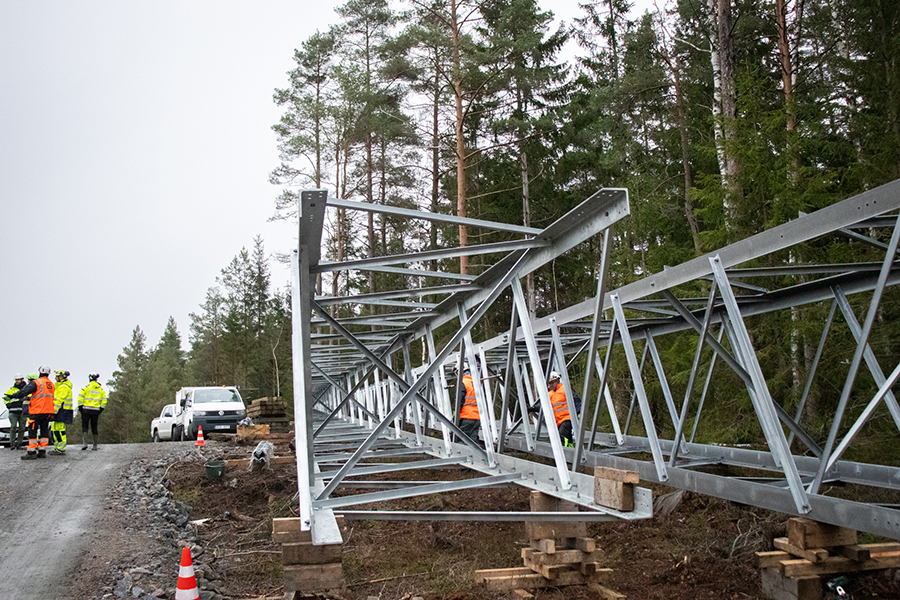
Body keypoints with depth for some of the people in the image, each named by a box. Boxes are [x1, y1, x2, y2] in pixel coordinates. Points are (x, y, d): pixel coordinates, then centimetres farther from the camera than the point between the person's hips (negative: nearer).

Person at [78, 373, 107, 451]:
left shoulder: (86, 387, -1)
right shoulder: (101, 389, 9)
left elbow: (80, 398, -7)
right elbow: (104, 401, 7)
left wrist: (80, 407, 0)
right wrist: (100, 410, 12)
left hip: (86, 410, -3)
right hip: (96, 411, 3)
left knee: (84, 426, 1)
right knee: (94, 427, 8)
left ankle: (85, 443, -13)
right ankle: (95, 446, 8)